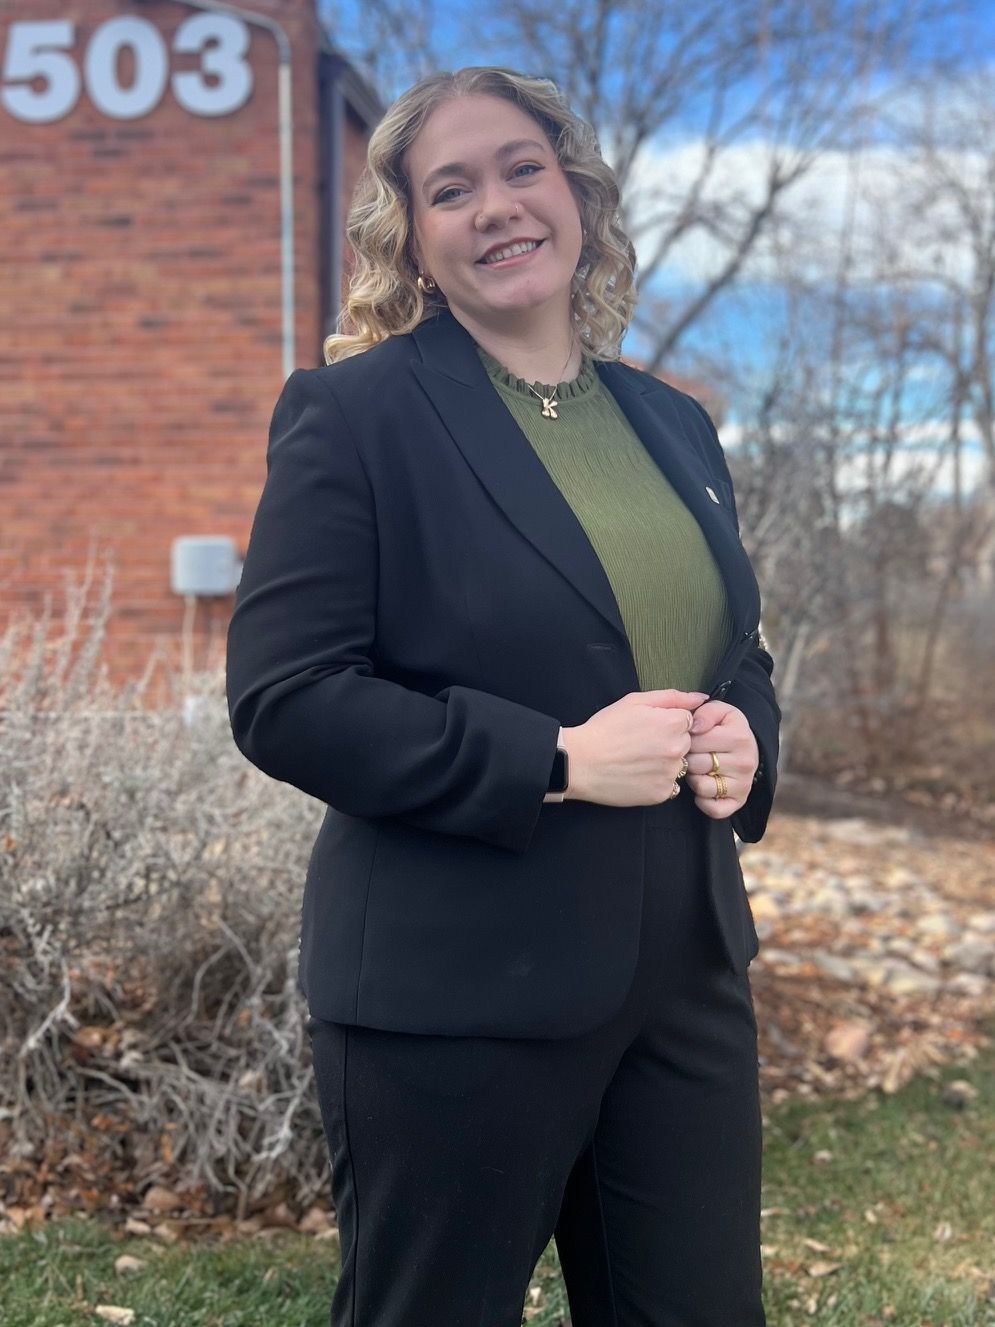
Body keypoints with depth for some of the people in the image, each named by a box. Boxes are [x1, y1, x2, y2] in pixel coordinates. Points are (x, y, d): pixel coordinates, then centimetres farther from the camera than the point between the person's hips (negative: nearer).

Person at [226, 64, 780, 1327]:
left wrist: (742, 740, -3)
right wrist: (557, 760, -20)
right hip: (459, 992, -5)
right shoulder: (354, 412, -8)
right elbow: (282, 698, -15)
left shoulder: (673, 424, 11)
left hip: (688, 968, 6)